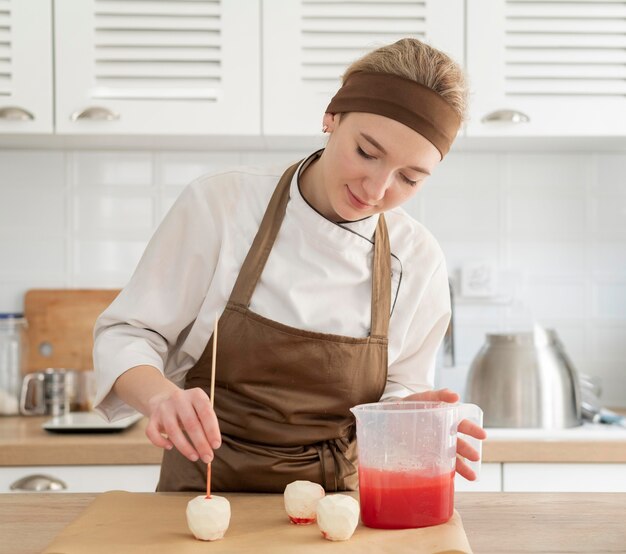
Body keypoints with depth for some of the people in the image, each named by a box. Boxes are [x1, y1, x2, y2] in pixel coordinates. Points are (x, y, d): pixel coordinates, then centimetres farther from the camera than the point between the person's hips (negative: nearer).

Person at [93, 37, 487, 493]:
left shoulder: (417, 260, -3)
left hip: (331, 507, 4)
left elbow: (395, 395, 8)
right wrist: (164, 397, -24)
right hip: (204, 492, -3)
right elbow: (125, 337, -3)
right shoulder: (220, 204, -9)